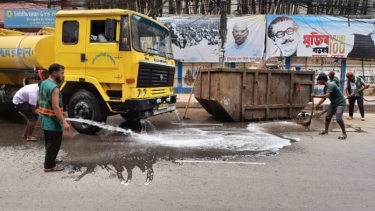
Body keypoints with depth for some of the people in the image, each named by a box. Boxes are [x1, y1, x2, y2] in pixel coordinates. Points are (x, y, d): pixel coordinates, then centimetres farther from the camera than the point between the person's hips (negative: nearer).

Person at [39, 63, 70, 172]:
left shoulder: (43, 83, 7)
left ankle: (49, 160, 36)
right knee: (54, 143, 1)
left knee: (49, 141, 22)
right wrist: (64, 122, -27)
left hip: (44, 118, 10)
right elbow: (55, 107, -28)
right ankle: (49, 166, 9)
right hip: (52, 120, -10)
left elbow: (41, 100, 17)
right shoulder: (54, 87, -23)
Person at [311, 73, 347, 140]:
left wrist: (315, 96, -32)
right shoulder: (325, 87, 4)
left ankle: (344, 134, -7)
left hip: (340, 103, -9)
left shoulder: (331, 85, -24)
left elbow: (327, 96, -36)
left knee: (338, 118, -20)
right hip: (333, 103, 9)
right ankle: (326, 131, 29)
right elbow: (324, 98, 12)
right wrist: (316, 106, 11)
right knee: (328, 117, 11)